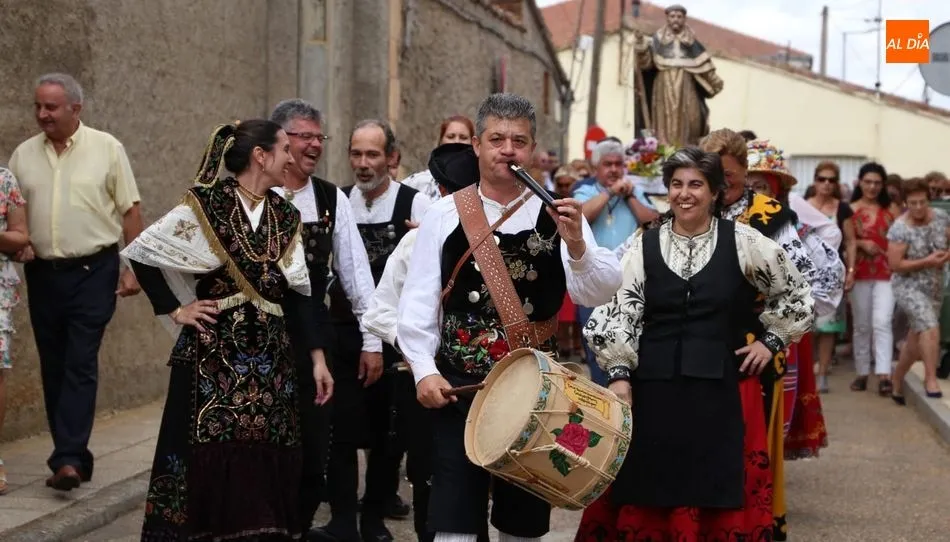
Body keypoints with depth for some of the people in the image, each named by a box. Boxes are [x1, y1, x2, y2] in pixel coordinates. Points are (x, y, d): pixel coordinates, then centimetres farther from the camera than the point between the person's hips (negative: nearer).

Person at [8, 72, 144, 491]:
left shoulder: (106, 149, -1)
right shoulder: (24, 154, 8)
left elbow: (130, 211, -1)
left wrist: (132, 268, -6)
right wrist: (18, 242, -6)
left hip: (93, 271, -4)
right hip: (43, 273, 4)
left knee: (80, 365, -9)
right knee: (53, 368, 8)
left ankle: (68, 459, -13)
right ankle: (75, 456, 16)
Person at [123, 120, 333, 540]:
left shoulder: (286, 217, 10)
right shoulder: (206, 205, -6)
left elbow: (297, 293, 9)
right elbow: (141, 252, -5)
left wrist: (317, 357, 5)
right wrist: (174, 310, -6)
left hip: (270, 356, 4)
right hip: (213, 353, -4)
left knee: (264, 465, 3)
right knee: (212, 461, -3)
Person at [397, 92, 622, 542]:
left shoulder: (559, 216, -1)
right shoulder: (444, 215, 0)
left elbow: (599, 293, -12)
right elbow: (418, 301, 0)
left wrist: (576, 242, -29)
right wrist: (424, 370, -10)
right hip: (458, 385, -1)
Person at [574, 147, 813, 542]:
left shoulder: (743, 242, 0)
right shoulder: (644, 245, 4)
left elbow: (796, 294, 10)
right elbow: (619, 312, 0)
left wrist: (771, 341, 5)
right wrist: (620, 375, -9)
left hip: (723, 387, -1)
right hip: (654, 387, 1)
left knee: (719, 493, 2)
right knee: (648, 493, 3)